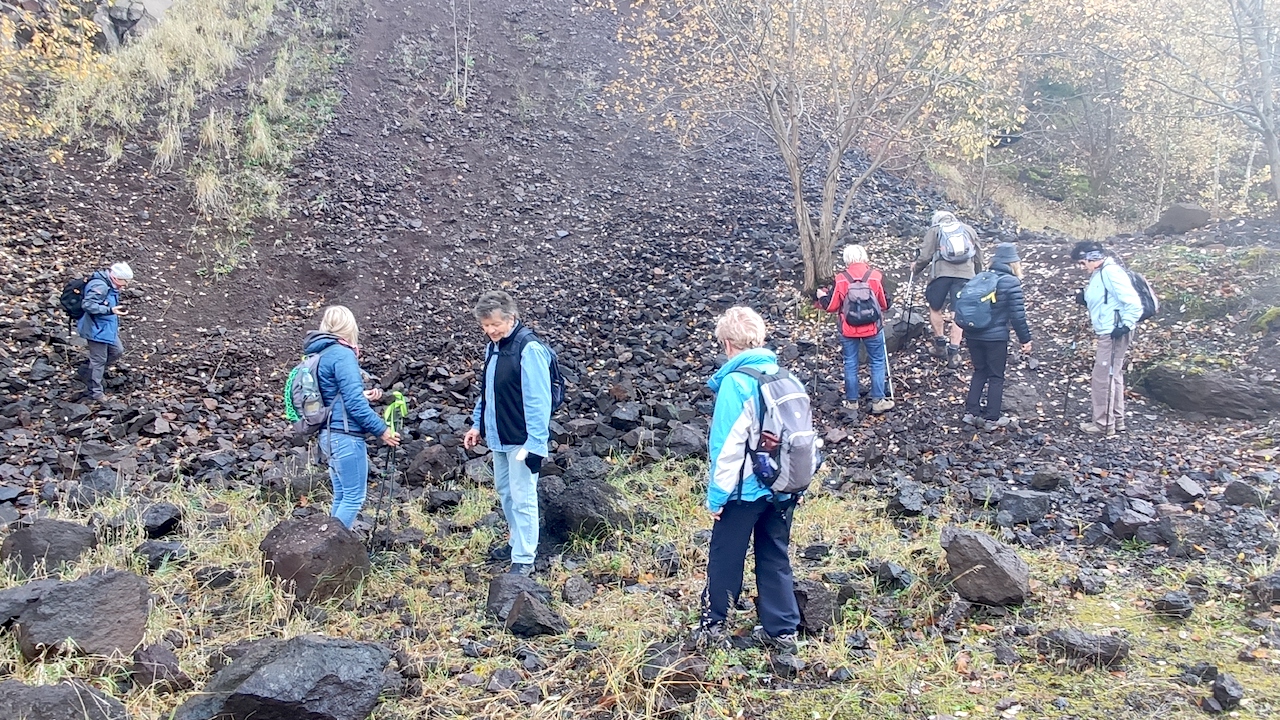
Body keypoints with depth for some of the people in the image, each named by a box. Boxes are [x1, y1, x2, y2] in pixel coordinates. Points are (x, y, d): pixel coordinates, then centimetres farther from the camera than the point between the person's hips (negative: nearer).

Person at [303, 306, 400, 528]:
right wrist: (381, 430, -12)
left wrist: (361, 395, 20)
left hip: (330, 435, 10)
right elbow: (354, 403, -17)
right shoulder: (342, 354, -14)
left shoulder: (321, 355, 13)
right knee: (354, 498, -3)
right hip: (346, 435, -10)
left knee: (342, 497, 16)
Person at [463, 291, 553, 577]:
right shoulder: (493, 347, 8)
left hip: (521, 440, -9)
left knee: (522, 499, -3)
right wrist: (477, 424, 14)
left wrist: (535, 443, -23)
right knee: (505, 493, 20)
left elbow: (538, 401, -22)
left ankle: (523, 560, 7)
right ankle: (518, 542, 37)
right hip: (498, 437, 9)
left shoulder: (529, 349, -19)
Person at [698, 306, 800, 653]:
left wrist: (717, 495, -11)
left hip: (746, 490, -6)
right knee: (775, 558, 16)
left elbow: (728, 445, -18)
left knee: (725, 557, 12)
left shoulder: (735, 383, -17)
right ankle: (783, 630, 20)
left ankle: (714, 621, 27)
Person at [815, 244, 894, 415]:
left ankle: (852, 401, 19)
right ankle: (878, 401, 14)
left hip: (848, 330, 1)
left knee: (850, 364, 12)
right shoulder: (876, 276, -9)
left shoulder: (840, 279, -9)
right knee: (877, 363, 12)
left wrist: (822, 297, 18)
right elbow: (885, 304, 0)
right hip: (873, 329, 0)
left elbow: (831, 306, -2)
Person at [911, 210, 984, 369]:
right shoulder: (969, 230, 24)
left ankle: (940, 344, 22)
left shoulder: (934, 230, 13)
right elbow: (978, 257, 25)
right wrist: (977, 277, 36)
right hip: (965, 274, 2)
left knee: (935, 308, 17)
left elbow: (925, 256, 4)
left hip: (941, 273, -2)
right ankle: (953, 352, 2)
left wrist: (916, 268, 22)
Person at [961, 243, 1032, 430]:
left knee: (980, 372, 19)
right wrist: (1025, 339, -2)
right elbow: (1017, 315, -12)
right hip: (996, 337, -5)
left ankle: (971, 412, 17)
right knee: (996, 376, 8)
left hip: (973, 335, 5)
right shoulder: (1011, 283, -11)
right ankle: (991, 418, 12)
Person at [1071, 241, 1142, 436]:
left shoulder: (1111, 272, -16)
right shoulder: (1098, 275, 14)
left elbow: (1133, 302, -21)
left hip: (1113, 334, -11)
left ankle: (1103, 424, 2)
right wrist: (1085, 299, 6)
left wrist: (1126, 325, -23)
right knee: (1112, 377, 16)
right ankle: (1116, 421, 26)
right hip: (1106, 334, 11)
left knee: (1102, 378, -5)